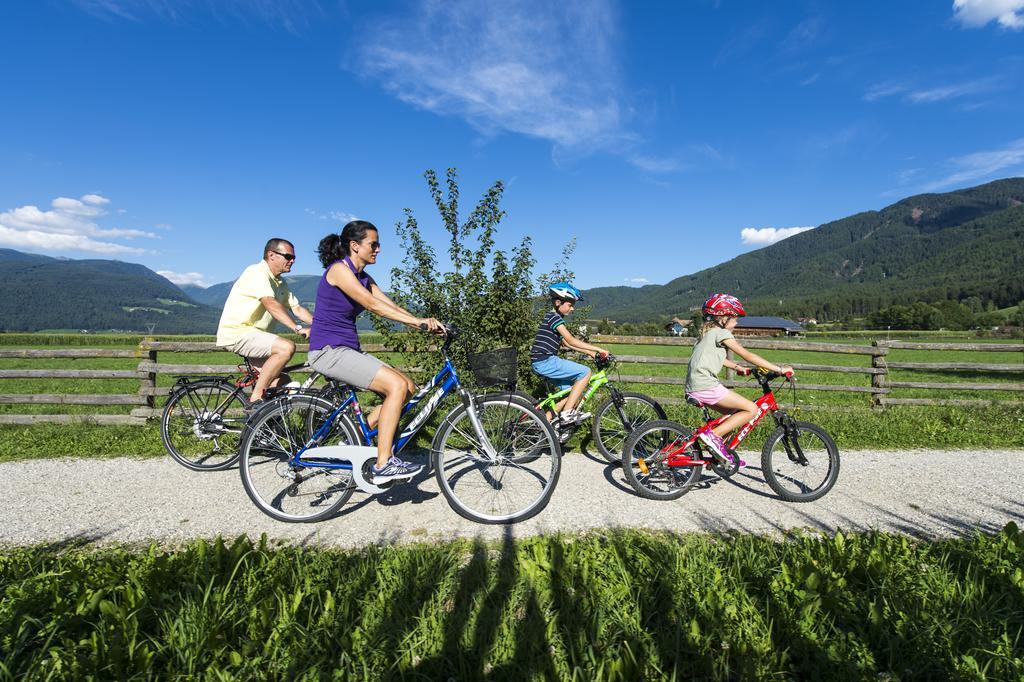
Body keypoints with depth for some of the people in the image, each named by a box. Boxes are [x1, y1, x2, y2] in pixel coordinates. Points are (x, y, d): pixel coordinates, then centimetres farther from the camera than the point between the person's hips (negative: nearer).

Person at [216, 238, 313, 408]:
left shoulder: (281, 284, 15)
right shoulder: (257, 272, -14)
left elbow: (297, 309, 8)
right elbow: (271, 304, -28)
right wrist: (298, 328, -37)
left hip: (253, 334, 10)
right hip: (236, 332, -9)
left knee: (282, 382, 4)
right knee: (286, 347, -29)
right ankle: (255, 399, -22)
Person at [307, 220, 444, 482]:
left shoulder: (363, 277, 14)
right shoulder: (339, 269, -12)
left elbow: (392, 307, 5)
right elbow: (372, 304, -23)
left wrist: (427, 323, -9)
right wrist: (416, 320, -27)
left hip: (349, 350, 9)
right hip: (329, 351, -9)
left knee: (408, 387, 1)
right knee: (396, 385, -22)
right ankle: (383, 465, -16)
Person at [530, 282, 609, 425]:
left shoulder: (553, 317, 20)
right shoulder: (554, 317, -12)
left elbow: (567, 343, 20)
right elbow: (571, 341, -19)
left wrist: (590, 353, 13)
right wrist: (598, 349, -17)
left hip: (543, 363, 10)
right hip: (546, 361, -10)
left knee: (573, 392, 11)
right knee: (585, 372, -10)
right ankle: (567, 414, -7)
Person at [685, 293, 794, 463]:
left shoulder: (707, 332, 20)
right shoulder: (722, 333, -7)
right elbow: (748, 355, -9)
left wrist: (737, 367, 29)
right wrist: (779, 369, -6)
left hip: (694, 386, 10)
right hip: (706, 386, -10)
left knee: (735, 412, 20)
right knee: (751, 409, -6)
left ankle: (720, 451, 21)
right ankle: (713, 435, -10)